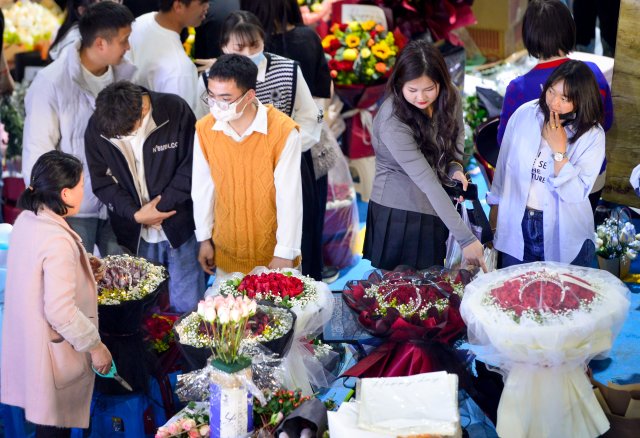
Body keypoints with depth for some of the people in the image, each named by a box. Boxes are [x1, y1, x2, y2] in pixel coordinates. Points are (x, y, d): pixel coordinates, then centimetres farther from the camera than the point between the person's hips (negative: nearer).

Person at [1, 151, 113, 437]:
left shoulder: (26, 220, -3)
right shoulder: (58, 242, -29)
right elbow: (61, 312, -28)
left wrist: (81, 266, 16)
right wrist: (96, 346, -18)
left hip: (26, 336, 9)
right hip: (53, 350, -8)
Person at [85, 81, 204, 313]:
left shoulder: (176, 111, -15)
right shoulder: (96, 128, -8)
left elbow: (191, 169, -10)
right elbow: (102, 181, -2)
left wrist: (161, 206, -13)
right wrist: (135, 214, -14)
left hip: (178, 227, -2)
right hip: (134, 235, 2)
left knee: (187, 306, 4)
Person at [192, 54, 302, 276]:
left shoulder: (283, 131, -21)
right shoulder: (204, 129, -9)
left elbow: (289, 197, -16)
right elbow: (202, 188, 3)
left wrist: (284, 254, -13)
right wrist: (204, 238, 9)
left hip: (273, 251, -3)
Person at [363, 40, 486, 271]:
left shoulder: (449, 98, -9)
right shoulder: (392, 123, -26)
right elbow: (427, 181, -30)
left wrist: (455, 167, -9)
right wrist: (465, 238, -32)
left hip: (435, 211, 5)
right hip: (397, 215, -5)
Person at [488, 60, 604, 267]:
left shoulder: (592, 136, -13)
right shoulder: (524, 115, -8)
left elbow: (576, 193, -19)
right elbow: (503, 165, 5)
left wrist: (559, 151, -26)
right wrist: (495, 207, 12)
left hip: (563, 234, -2)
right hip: (516, 225, 2)